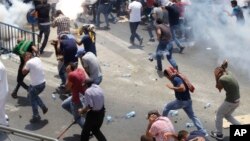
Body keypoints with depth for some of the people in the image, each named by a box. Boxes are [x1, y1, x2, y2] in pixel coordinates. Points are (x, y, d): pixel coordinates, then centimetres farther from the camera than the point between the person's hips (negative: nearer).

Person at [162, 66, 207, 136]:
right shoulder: (179, 76, 12)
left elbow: (182, 88, -34)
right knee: (192, 116, 16)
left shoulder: (176, 79, -18)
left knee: (167, 108, 12)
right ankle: (203, 132, 14)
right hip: (188, 100, 9)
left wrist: (172, 87, -21)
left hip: (181, 101, -9)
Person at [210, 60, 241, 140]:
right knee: (227, 115, 27)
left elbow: (218, 87, -3)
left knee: (219, 115, 15)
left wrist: (216, 77, -6)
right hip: (237, 100, 8)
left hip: (230, 101, -8)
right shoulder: (229, 73, 4)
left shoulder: (222, 79, -22)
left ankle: (219, 134, 27)